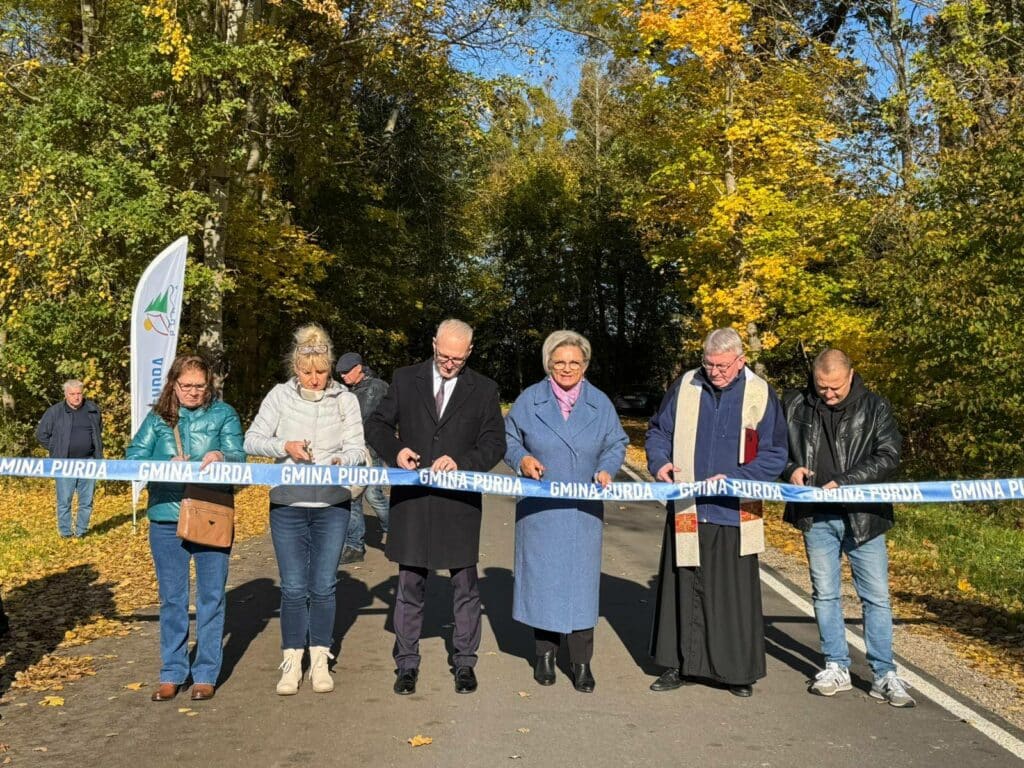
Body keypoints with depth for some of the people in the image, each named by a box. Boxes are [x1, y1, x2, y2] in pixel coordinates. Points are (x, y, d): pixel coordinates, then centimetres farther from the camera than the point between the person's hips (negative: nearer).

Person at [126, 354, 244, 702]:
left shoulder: (223, 414, 2)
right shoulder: (157, 418, 6)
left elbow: (238, 457, -8)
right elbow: (134, 458, -1)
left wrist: (220, 457, -31)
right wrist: (167, 464, -18)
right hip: (166, 518, 1)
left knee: (212, 596, 6)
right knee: (171, 598, 10)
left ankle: (206, 674, 17)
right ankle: (172, 673, 22)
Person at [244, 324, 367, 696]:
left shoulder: (346, 399, 0)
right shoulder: (280, 395, -1)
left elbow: (357, 448, -2)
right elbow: (252, 440, -2)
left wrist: (340, 460, -23)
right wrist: (285, 447, -19)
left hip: (332, 505, 0)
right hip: (287, 504, 0)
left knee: (323, 585, 6)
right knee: (293, 587, 4)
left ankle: (320, 661, 19)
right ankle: (292, 662, 17)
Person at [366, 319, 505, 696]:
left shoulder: (484, 390, 3)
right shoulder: (405, 379, 5)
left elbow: (495, 444, 1)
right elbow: (377, 424, 8)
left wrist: (461, 461, -17)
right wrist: (395, 450, -12)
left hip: (460, 501, 0)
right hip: (412, 499, 1)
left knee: (465, 586, 8)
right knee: (409, 586, 9)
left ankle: (465, 662, 22)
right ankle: (406, 664, 20)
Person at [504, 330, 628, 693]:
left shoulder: (600, 403, 3)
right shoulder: (529, 400, 0)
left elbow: (616, 444, 10)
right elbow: (508, 439, 7)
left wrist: (606, 469, -9)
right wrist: (522, 458, -13)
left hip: (583, 510, 1)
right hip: (539, 509, 0)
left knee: (581, 580, 1)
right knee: (542, 577, 5)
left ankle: (581, 661, 12)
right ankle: (545, 652, 22)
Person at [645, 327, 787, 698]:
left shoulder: (760, 394, -3)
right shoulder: (685, 386, 3)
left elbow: (774, 455, -1)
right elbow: (658, 431, 13)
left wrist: (734, 478, -14)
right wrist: (659, 461, -7)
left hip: (733, 513, -2)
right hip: (686, 510, 2)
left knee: (734, 595, 5)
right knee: (683, 589, 9)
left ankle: (738, 670, 19)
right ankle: (680, 665, 21)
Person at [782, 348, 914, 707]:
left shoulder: (875, 407, -2)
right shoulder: (795, 405, 3)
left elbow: (889, 455, -8)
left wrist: (844, 482, -17)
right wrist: (791, 469, -10)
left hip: (862, 516, -2)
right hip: (816, 517, 2)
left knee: (876, 596, 3)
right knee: (824, 594, 10)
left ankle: (885, 675, 14)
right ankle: (836, 667, 23)